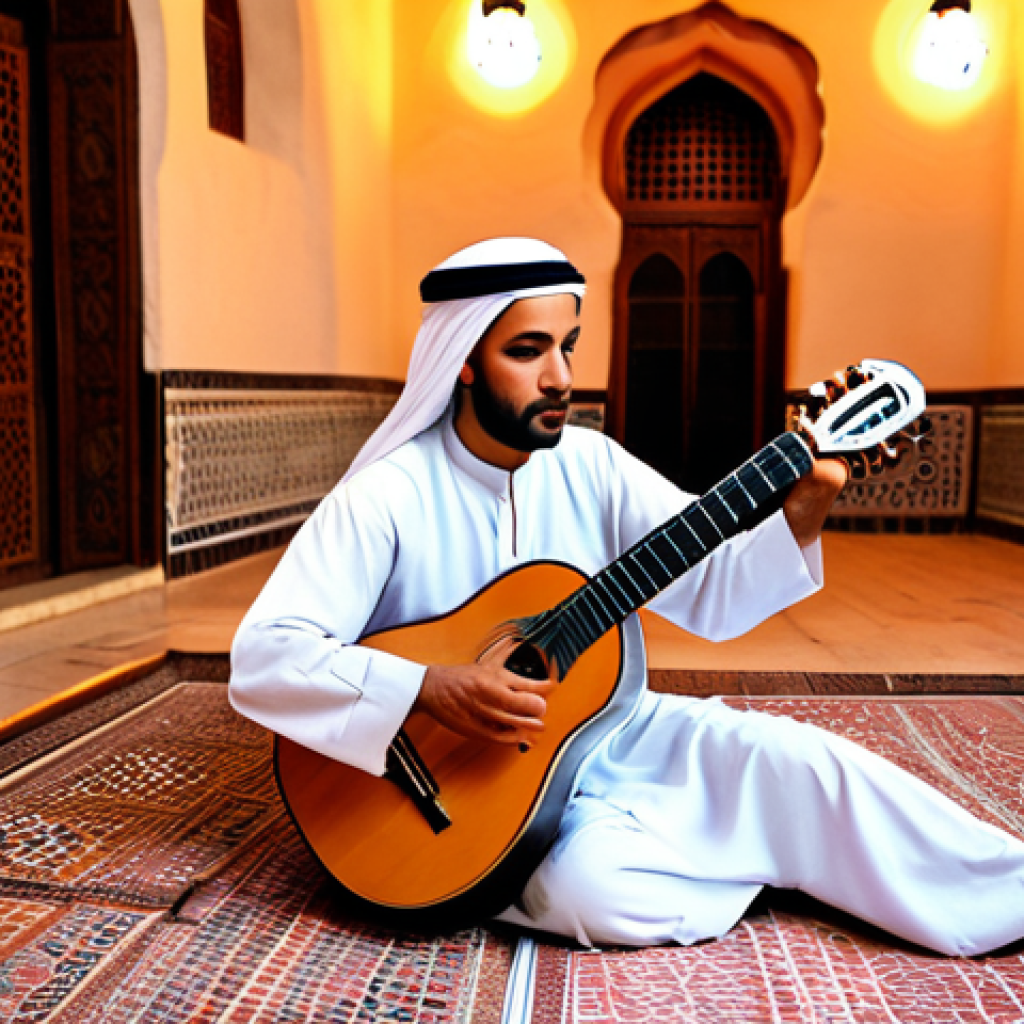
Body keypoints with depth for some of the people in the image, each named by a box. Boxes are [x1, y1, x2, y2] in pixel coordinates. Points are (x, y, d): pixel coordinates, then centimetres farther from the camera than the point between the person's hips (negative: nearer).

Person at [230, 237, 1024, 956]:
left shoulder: (591, 466, -1)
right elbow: (259, 660, -22)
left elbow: (713, 591, -5)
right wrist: (431, 688, -34)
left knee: (805, 761, -14)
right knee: (601, 885, -31)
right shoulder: (386, 497, -17)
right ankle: (789, 847, -4)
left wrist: (801, 514, -25)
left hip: (610, 734, 5)